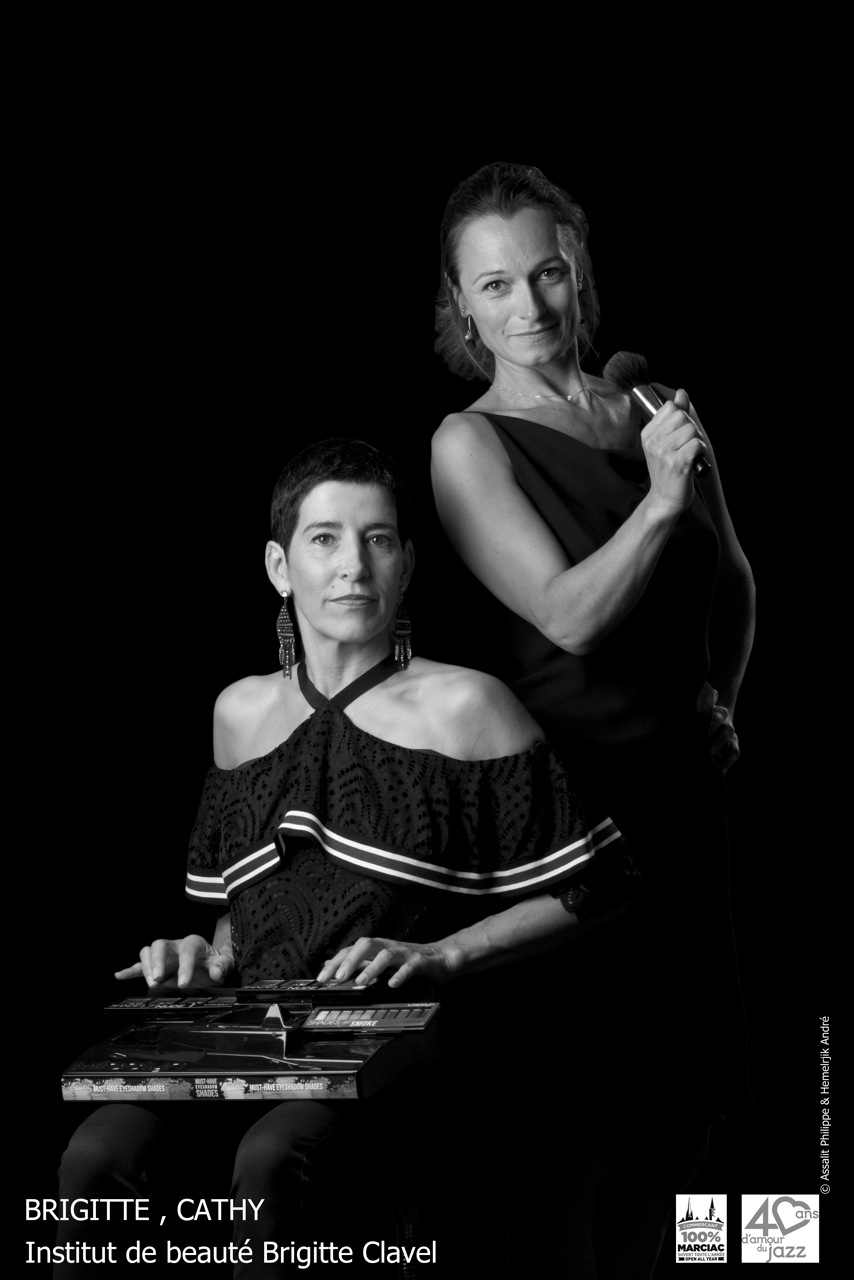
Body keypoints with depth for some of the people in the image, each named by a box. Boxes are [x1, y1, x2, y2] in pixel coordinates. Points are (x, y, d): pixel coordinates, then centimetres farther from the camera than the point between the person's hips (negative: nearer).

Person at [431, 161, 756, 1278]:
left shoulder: (651, 411, 7)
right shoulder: (471, 443, -7)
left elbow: (732, 587, 22)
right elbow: (570, 616, -16)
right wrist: (658, 501, -20)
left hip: (682, 787, 6)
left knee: (683, 1097, 12)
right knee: (578, 1105, -2)